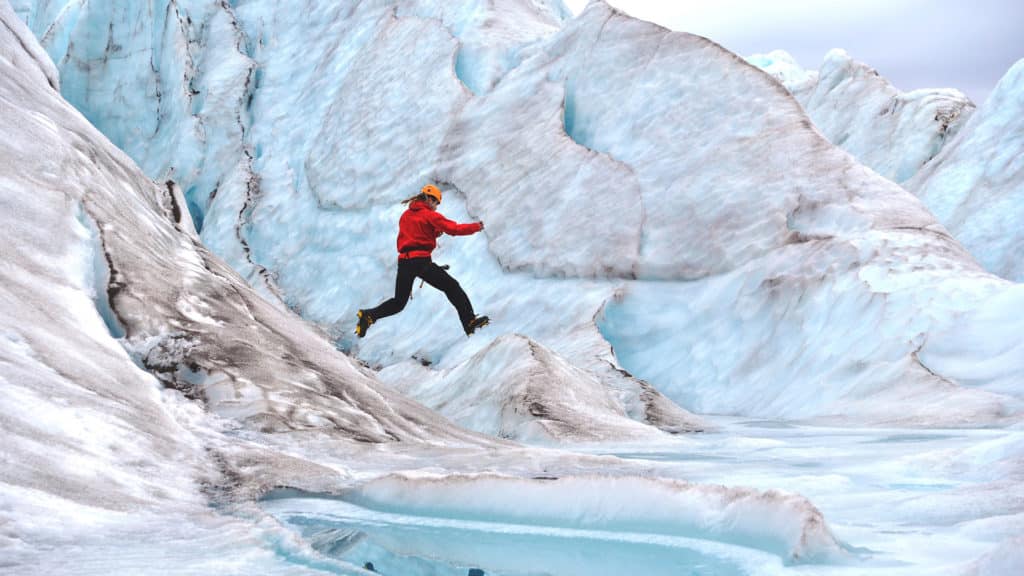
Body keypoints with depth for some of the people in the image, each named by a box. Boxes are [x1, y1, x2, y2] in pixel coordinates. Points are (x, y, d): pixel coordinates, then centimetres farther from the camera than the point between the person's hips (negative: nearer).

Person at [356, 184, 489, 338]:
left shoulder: (405, 215, 19)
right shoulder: (430, 215, -2)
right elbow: (454, 229, -6)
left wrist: (435, 232, 25)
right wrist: (476, 227, 6)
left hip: (404, 261, 6)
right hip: (421, 261, -6)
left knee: (398, 302, 14)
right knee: (452, 287, 5)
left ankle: (368, 315, -8)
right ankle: (469, 321, -4)